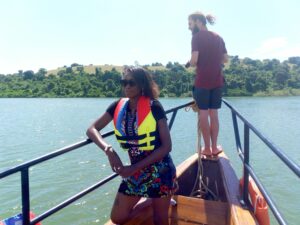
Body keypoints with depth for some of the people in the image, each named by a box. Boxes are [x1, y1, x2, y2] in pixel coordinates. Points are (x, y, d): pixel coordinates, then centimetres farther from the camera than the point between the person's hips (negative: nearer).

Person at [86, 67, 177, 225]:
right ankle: (154, 199, 31)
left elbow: (166, 146, -15)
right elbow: (92, 130, -3)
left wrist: (134, 167, -18)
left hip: (159, 171, -4)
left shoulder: (154, 107, -15)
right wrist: (109, 150, -21)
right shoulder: (118, 106, -2)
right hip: (135, 172, 5)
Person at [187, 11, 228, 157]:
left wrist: (189, 63, 6)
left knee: (203, 114, 3)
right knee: (214, 114, 10)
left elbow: (194, 61, -14)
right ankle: (214, 147, 16)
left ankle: (207, 148, 9)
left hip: (202, 81, -5)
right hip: (217, 81, 6)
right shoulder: (218, 37, 13)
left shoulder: (197, 36, -5)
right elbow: (225, 59, 15)